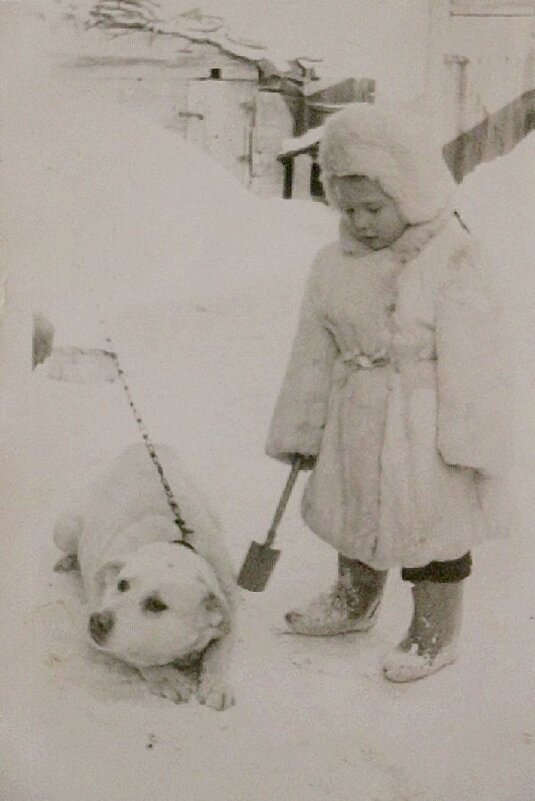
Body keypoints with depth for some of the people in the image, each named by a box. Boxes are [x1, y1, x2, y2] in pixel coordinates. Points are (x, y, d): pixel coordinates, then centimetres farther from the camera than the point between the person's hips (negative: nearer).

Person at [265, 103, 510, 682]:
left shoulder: (452, 263, -17)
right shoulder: (334, 264, -1)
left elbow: (468, 359, -15)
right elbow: (314, 352, 6)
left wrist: (468, 441, -15)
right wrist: (301, 428, 10)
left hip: (422, 425, -6)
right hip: (355, 419, 6)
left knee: (429, 526, 7)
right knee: (353, 511, 22)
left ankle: (435, 633, 29)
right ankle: (354, 602, 48)